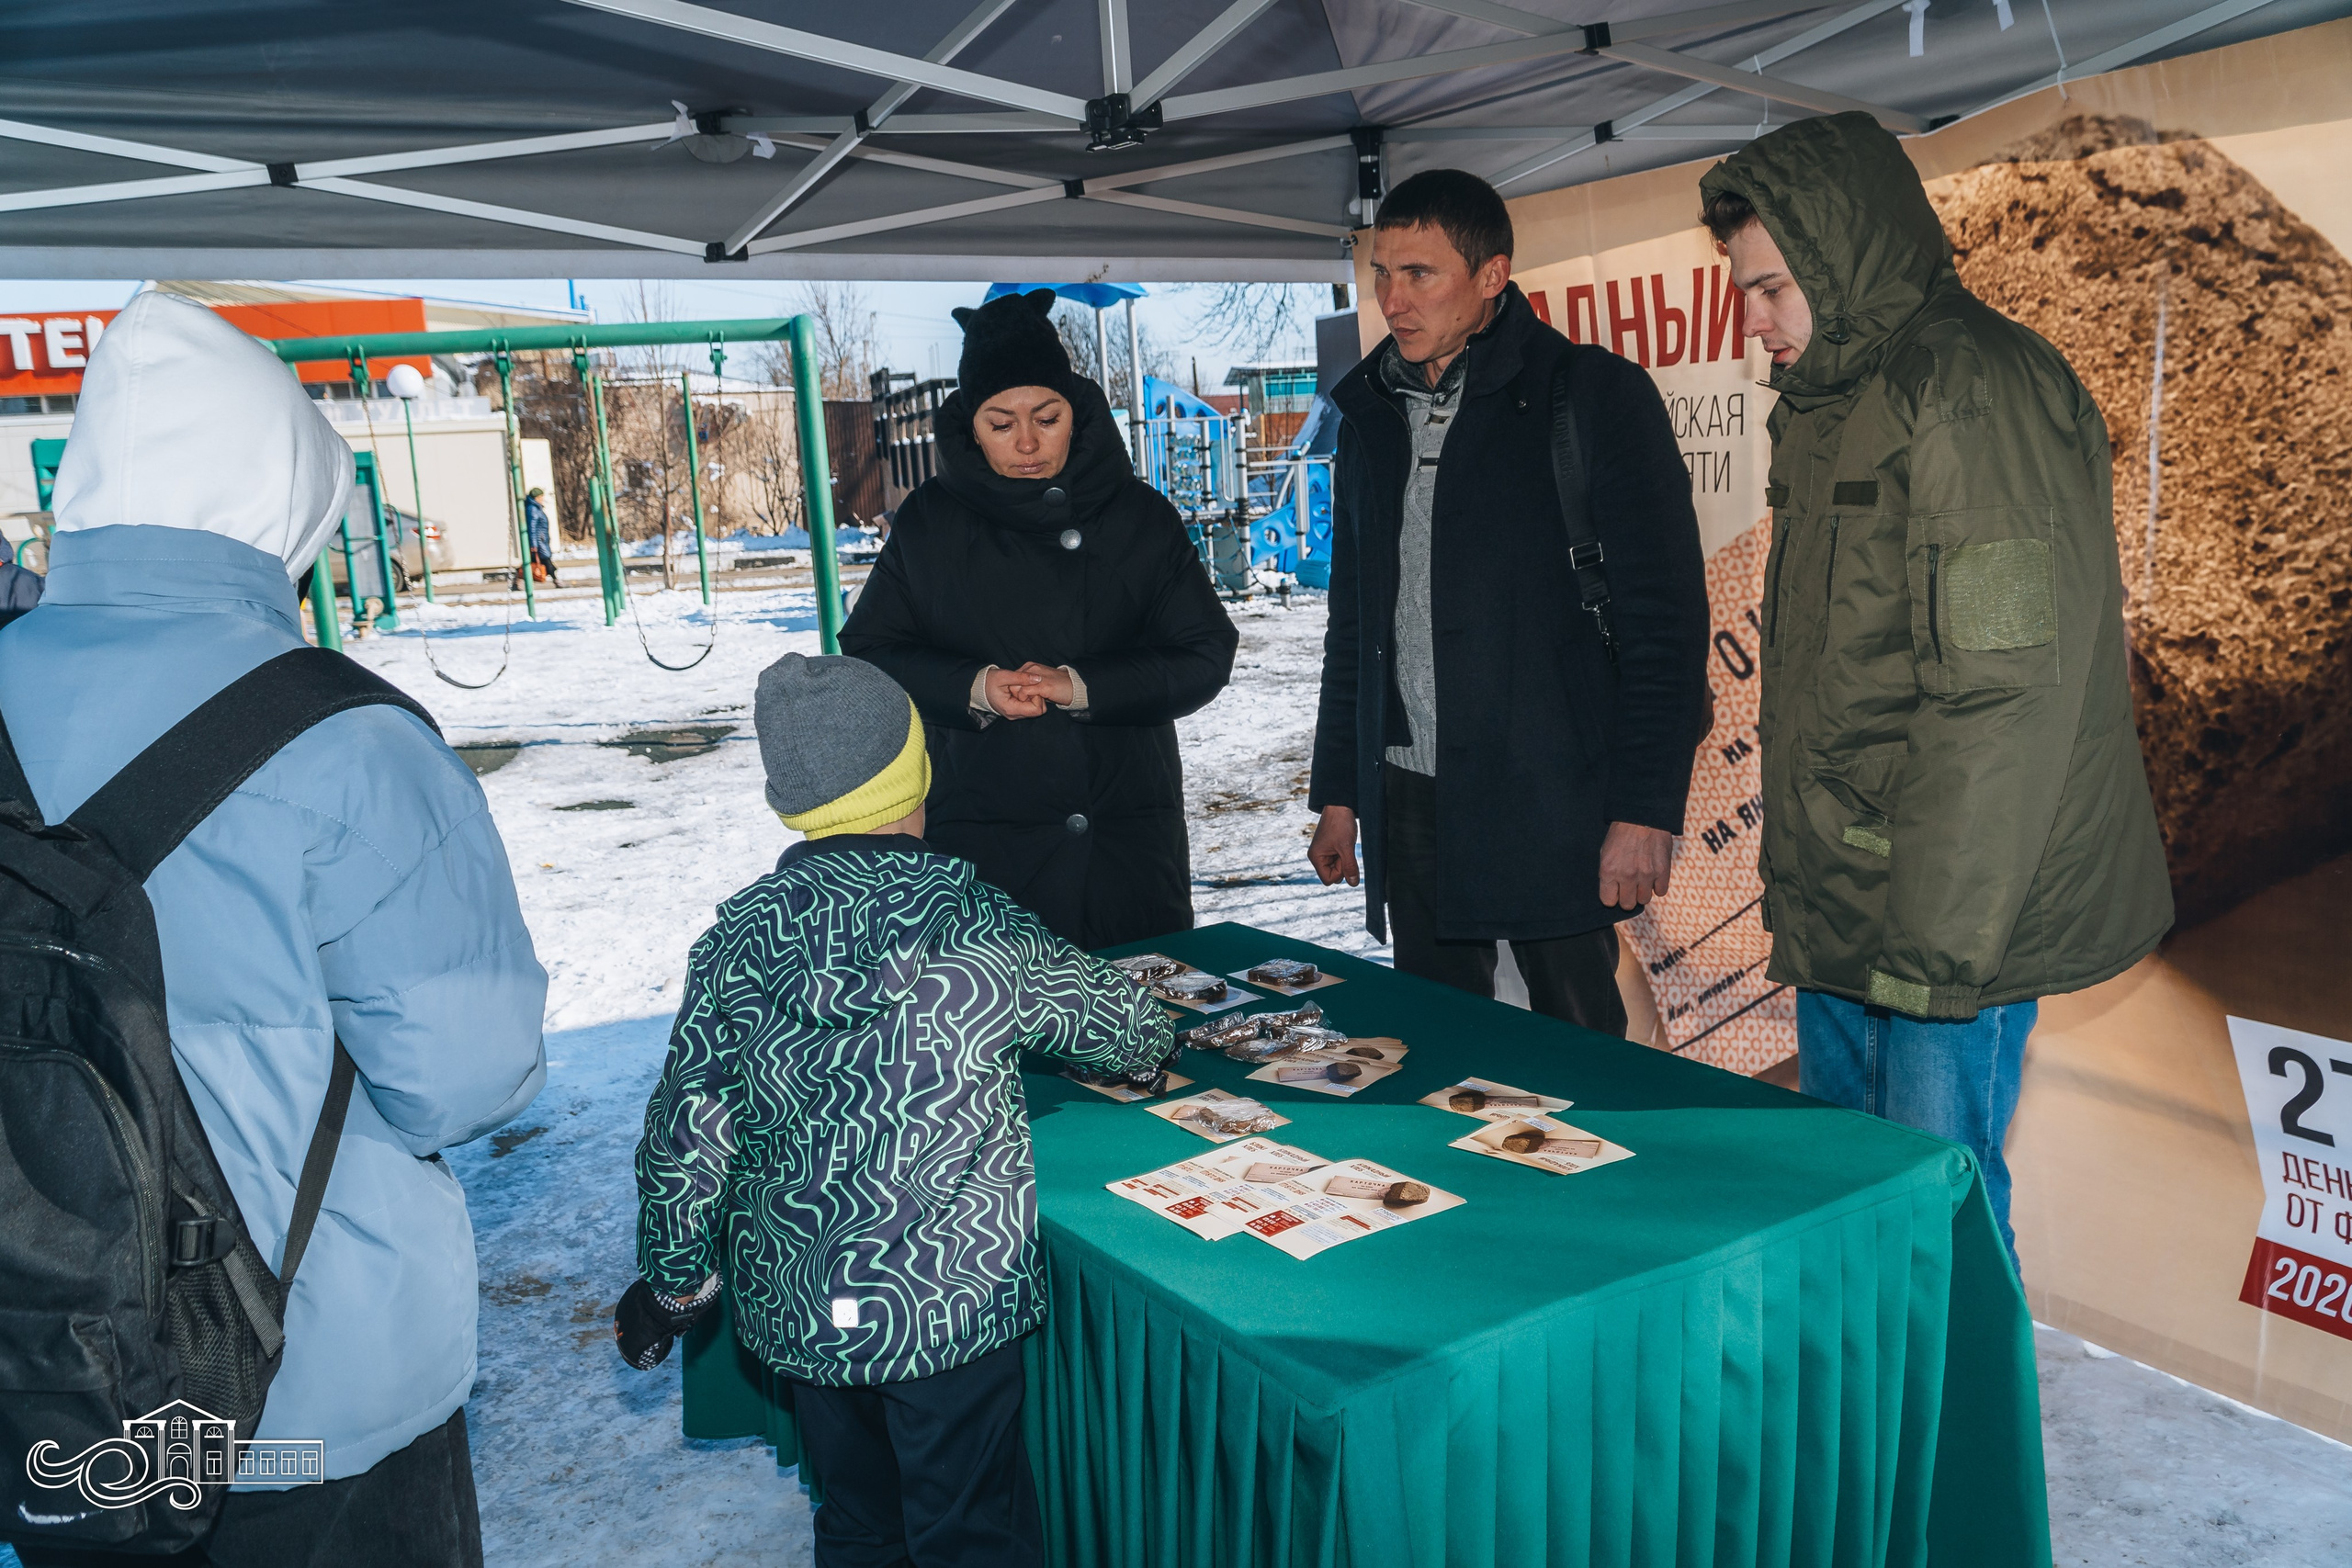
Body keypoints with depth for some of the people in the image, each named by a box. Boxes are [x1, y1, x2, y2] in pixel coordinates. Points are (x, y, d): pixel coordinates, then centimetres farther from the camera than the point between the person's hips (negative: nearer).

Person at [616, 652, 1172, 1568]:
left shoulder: (740, 939, -8)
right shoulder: (977, 930, -16)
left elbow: (683, 1140, -3)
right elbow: (1120, 1026, -1)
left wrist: (674, 1279, 12)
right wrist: (1154, 1036, 23)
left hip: (792, 1310, 4)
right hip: (951, 1303, -3)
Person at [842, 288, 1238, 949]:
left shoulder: (1141, 516, 3)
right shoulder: (930, 522, 4)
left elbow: (1206, 655, 0)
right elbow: (868, 654, 4)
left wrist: (1081, 687, -15)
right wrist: (976, 689, -14)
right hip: (980, 843, 0)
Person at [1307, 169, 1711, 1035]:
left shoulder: (1593, 395, -4)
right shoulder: (1373, 412, 13)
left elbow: (1664, 617, -8)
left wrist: (1644, 809, -14)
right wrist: (1337, 791, 15)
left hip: (1548, 800, -5)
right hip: (1409, 801, 5)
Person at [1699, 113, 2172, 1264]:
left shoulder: (1976, 393, -14)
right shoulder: (1829, 407, 16)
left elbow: (2001, 696, -21)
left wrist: (1938, 936, -21)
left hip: (1943, 925, -9)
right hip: (1838, 914, 9)